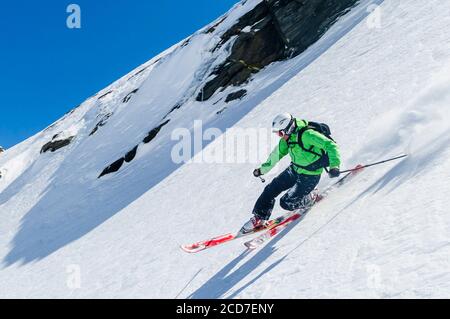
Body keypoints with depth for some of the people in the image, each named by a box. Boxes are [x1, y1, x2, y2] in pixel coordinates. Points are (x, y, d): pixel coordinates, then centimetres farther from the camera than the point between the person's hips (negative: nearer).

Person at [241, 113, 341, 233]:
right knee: (271, 189, 2)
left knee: (286, 203, -9)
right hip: (294, 170, 8)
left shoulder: (307, 135, -28)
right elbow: (276, 154, 14)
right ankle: (259, 218, 18)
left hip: (309, 177, -8)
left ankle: (311, 198, 16)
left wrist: (334, 166, -42)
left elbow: (330, 145, -30)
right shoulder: (287, 138, -2)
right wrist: (262, 170, 25)